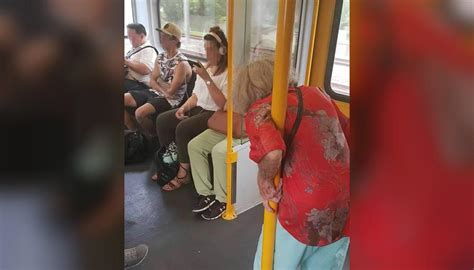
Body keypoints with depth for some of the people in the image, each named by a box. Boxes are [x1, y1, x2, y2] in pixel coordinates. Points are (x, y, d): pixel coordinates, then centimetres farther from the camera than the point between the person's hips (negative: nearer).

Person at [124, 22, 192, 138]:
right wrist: (163, 90, -14)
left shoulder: (181, 63, -18)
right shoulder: (160, 57, 7)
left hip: (170, 100, -8)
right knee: (125, 99, -3)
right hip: (154, 93, 8)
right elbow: (152, 82, 6)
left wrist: (159, 79, -2)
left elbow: (171, 90, -20)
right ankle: (134, 132, 13)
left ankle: (152, 136, 0)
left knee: (140, 112, -30)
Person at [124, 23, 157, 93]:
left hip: (138, 84, -9)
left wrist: (127, 61, -13)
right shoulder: (133, 49, 23)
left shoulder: (149, 50, -4)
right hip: (126, 80, 9)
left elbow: (145, 70, -20)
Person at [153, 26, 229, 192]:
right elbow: (196, 95, 16)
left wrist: (207, 79, -24)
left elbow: (223, 104, -24)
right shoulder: (205, 68, 12)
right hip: (198, 109, 9)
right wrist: (183, 107, -3)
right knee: (162, 120, -4)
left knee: (183, 128, -29)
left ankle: (183, 173, -10)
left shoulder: (228, 72, -15)